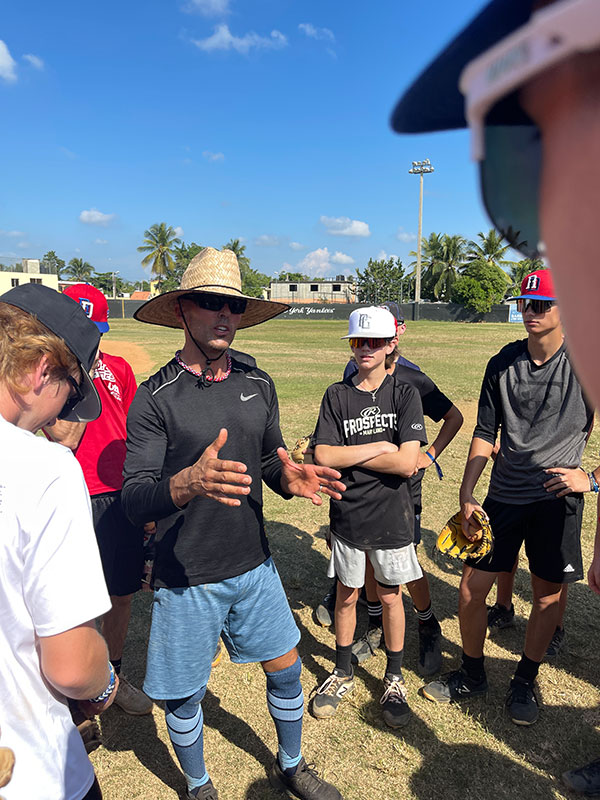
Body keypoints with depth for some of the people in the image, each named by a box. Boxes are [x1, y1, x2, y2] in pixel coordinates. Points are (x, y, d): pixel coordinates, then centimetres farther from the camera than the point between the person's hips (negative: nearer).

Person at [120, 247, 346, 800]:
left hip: (254, 567, 5)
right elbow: (133, 501, -20)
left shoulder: (257, 384, 1)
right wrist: (189, 482, -40)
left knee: (286, 671, 18)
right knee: (185, 695, 14)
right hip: (187, 578, -4)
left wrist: (290, 478, -14)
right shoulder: (156, 397, -15)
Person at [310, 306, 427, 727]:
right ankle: (343, 673, 37)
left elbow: (407, 464, -16)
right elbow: (323, 457, -12)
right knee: (347, 596, 15)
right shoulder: (337, 396, -1)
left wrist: (350, 455, -12)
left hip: (392, 516, -1)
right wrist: (379, 447, -15)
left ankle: (394, 680, 35)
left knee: (390, 597, 14)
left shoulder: (405, 395, -6)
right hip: (347, 515, 1)